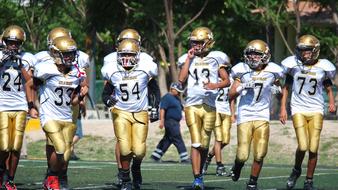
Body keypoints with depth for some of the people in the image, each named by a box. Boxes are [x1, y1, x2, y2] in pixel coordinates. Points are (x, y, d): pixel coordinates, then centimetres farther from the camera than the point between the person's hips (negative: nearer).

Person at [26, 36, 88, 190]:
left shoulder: (77, 74, 4)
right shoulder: (46, 70, -13)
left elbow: (72, 101, 12)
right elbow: (30, 86, 4)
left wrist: (81, 96, -7)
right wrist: (32, 106, 1)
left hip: (67, 118, 6)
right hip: (50, 117, -6)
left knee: (65, 156, 3)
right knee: (60, 150, -17)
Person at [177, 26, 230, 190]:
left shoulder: (215, 58, 5)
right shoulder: (188, 58, 9)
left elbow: (226, 81, 6)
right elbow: (181, 80, -4)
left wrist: (215, 85, -14)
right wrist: (189, 59, -3)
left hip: (209, 106, 0)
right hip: (192, 105, 0)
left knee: (204, 145, 7)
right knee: (196, 143, -11)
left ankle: (200, 174, 24)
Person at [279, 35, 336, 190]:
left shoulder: (323, 67, 2)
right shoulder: (294, 64, 0)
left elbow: (328, 88, 13)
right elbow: (286, 87, 10)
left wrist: (332, 102, -7)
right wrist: (283, 108, 6)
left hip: (316, 110, 1)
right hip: (298, 109, -1)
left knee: (313, 148, -4)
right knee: (303, 146, -15)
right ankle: (296, 170, 14)